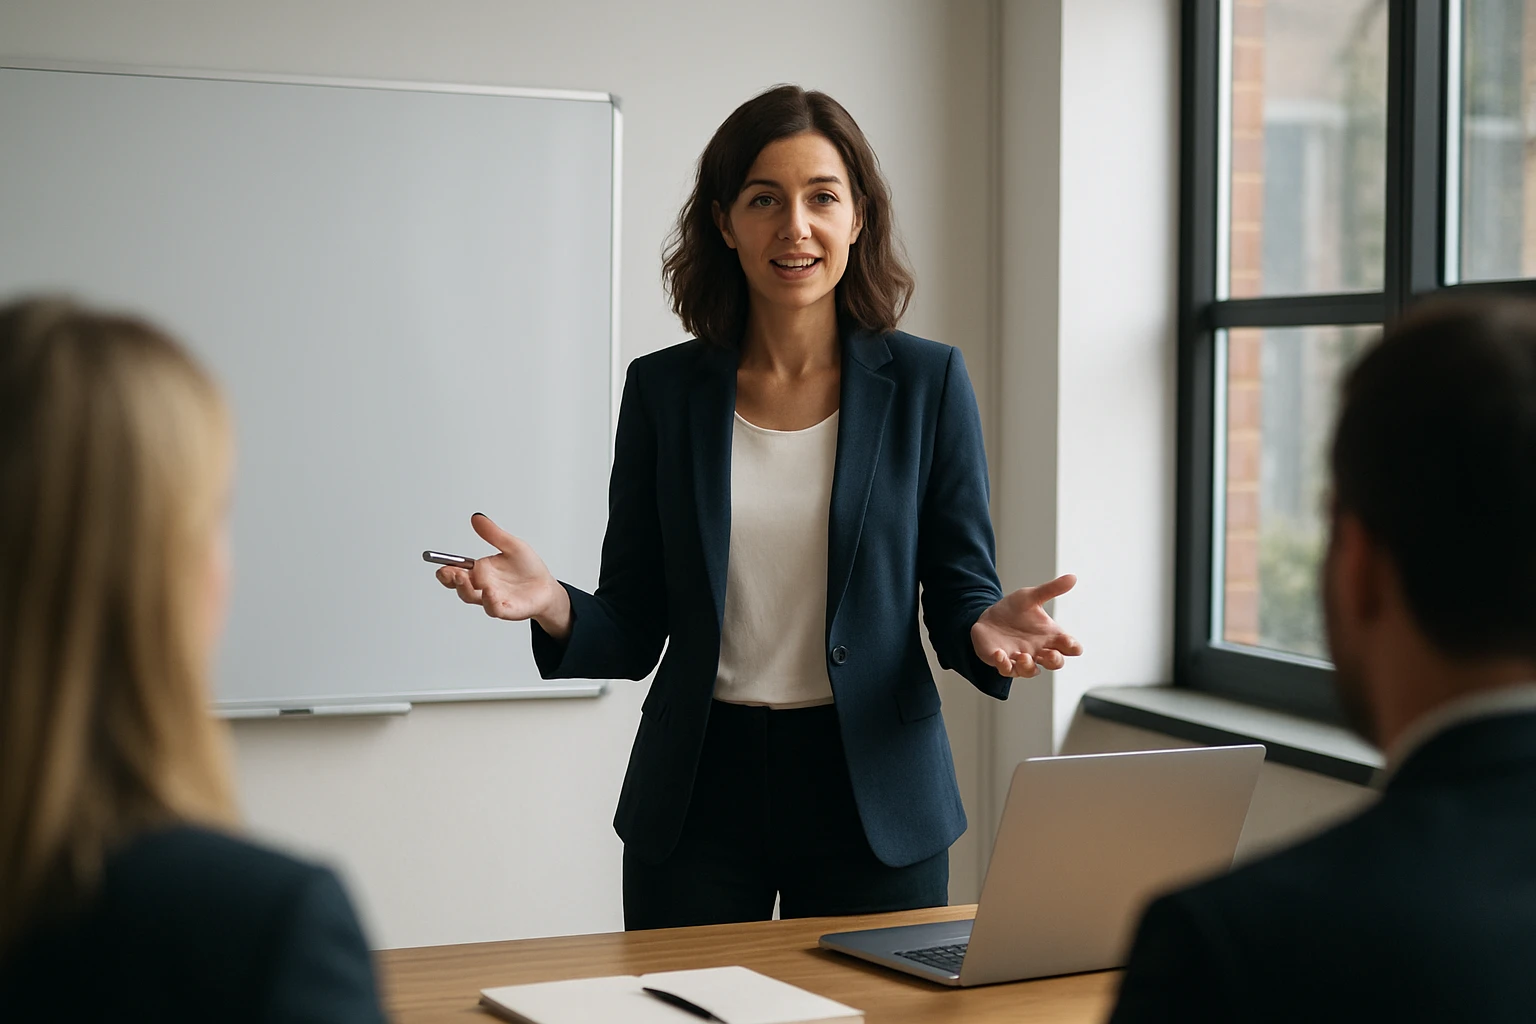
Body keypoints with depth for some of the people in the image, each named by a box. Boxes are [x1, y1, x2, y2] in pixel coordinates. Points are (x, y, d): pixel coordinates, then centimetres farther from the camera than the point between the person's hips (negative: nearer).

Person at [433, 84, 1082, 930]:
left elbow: (960, 593, 1)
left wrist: (987, 629, -21)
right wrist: (551, 605, -17)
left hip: (873, 793, -1)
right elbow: (633, 631, 3)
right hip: (698, 795, 1)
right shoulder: (664, 388, 3)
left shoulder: (926, 381, 0)